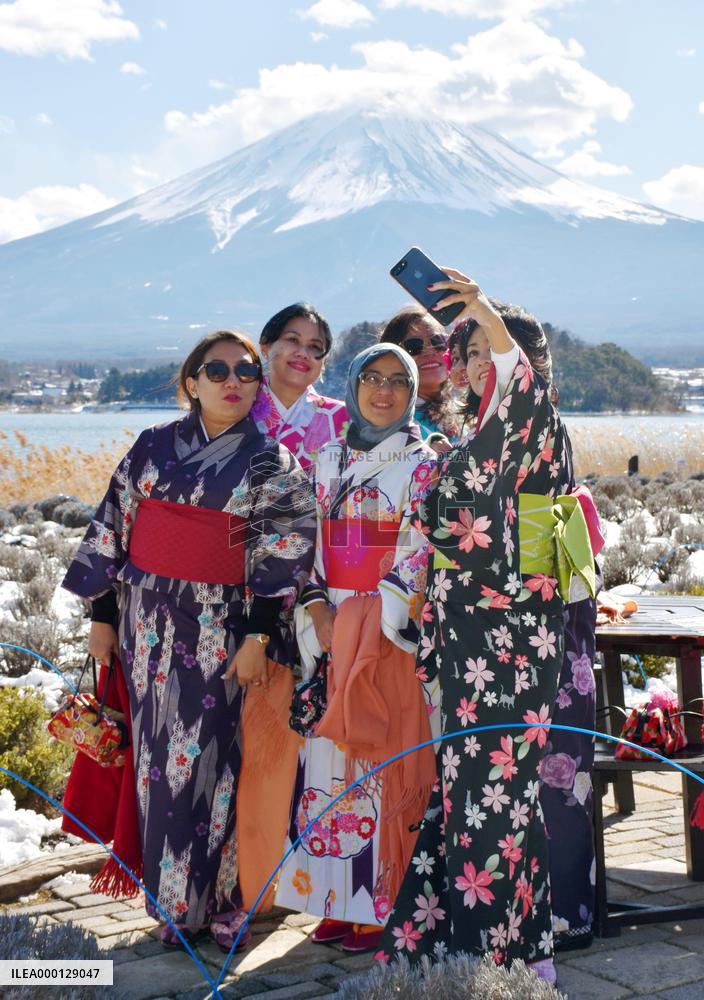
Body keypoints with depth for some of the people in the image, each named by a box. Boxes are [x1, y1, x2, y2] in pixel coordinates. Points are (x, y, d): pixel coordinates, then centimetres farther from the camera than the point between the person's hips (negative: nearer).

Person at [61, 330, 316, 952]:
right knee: (159, 759, 6)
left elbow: (286, 552, -6)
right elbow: (114, 527, 10)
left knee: (217, 761, -2)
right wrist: (103, 613, 8)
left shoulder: (272, 462, 0)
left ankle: (222, 902, 12)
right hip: (151, 624, 3)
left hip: (227, 631, -3)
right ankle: (174, 904, 18)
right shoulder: (154, 447, 7)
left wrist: (258, 636, -12)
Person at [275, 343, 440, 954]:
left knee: (383, 762, -3)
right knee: (332, 761, 4)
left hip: (395, 629, -4)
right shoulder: (329, 462, 13)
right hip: (334, 629, 4)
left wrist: (379, 621, -16)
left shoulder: (424, 465, -1)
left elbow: (419, 555, -8)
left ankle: (383, 905, 5)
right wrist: (319, 611, -5)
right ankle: (338, 898, 14)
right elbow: (312, 545, 10)